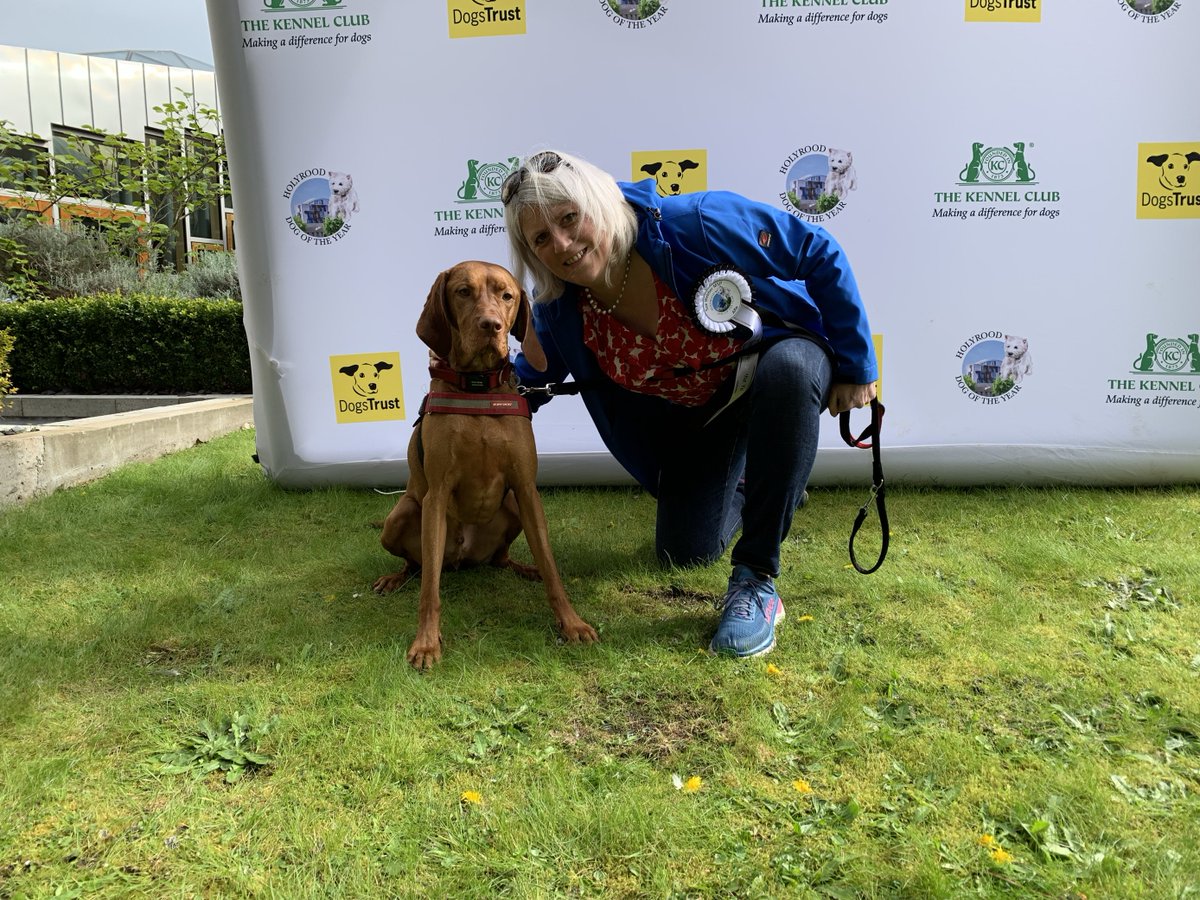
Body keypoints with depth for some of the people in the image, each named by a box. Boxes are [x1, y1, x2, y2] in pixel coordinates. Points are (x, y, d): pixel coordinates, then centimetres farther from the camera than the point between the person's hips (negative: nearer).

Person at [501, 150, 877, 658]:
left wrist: (854, 364, -17)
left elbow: (820, 253, -21)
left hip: (785, 356, -4)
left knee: (786, 370, -41)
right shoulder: (559, 314, -18)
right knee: (685, 551, -1)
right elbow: (525, 386, 2)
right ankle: (742, 488, 36)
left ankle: (757, 582, -30)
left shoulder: (696, 223, -32)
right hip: (694, 416, 4)